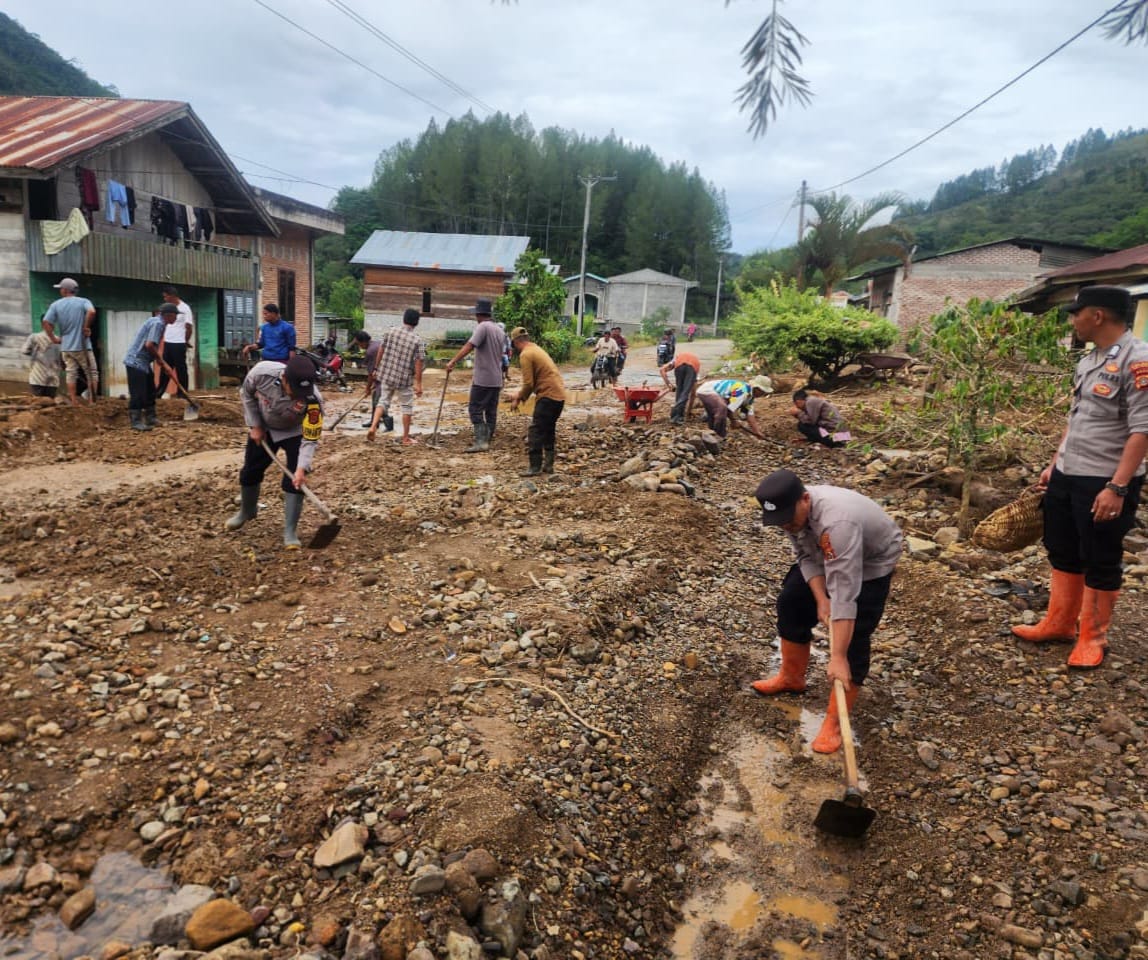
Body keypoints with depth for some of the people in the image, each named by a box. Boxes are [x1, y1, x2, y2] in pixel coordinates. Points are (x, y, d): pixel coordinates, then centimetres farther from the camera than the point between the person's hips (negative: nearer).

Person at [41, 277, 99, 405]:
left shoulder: (56, 305, 5)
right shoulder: (83, 301, -3)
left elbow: (45, 322, -4)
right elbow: (92, 312, -25)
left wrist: (53, 338, 6)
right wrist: (86, 327, -13)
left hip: (66, 346, 3)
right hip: (82, 345, -3)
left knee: (71, 373, 9)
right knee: (92, 373, 5)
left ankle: (74, 402, 9)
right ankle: (92, 401, 0)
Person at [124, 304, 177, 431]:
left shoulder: (157, 321, 13)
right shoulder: (158, 323, -17)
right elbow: (149, 345, -25)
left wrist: (158, 357, 8)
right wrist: (159, 358, -11)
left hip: (143, 362, 11)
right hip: (136, 362, -11)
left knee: (150, 391, 16)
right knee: (138, 393, -7)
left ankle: (151, 418, 24)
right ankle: (136, 421, -2)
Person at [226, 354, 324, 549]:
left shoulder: (313, 400, -39)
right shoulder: (262, 372, -35)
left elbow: (310, 439, -30)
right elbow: (246, 394, -11)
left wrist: (302, 468, -42)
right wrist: (254, 425, -10)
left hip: (295, 432, -2)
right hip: (263, 427, 3)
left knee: (294, 479, -15)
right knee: (250, 472, 13)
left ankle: (290, 532, -4)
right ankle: (246, 511, 42)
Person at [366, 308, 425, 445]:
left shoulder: (390, 332, -2)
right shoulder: (417, 340, -11)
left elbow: (380, 351, 3)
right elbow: (418, 364, -12)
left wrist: (376, 369, 15)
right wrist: (418, 383, -8)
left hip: (386, 375, 3)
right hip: (405, 379, -3)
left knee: (383, 401, 18)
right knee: (407, 407, 11)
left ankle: (373, 427, -1)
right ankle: (406, 438, 15)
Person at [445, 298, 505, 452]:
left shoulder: (483, 327, -11)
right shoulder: (500, 331, 14)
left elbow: (469, 346, -22)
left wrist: (453, 361, -25)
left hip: (483, 380, -8)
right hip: (496, 379, 8)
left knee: (475, 410, -5)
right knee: (491, 411, 9)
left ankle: (481, 441, -12)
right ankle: (486, 440, 14)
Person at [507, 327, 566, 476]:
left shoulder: (525, 354, -10)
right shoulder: (536, 349, 20)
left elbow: (529, 383, -14)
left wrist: (518, 400, -1)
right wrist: (519, 394, 23)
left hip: (548, 396, -9)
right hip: (559, 395, 10)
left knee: (535, 431, -6)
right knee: (548, 430, 16)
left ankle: (535, 467, -6)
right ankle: (548, 464, 19)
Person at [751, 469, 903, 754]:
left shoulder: (836, 523, -44)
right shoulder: (791, 510, -20)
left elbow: (844, 594, -45)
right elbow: (806, 556, -7)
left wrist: (837, 658, -46)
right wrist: (821, 599, -21)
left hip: (872, 561, -7)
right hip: (826, 555, 8)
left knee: (852, 638, -15)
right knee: (791, 602, 11)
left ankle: (834, 723, -5)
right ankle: (791, 677, 30)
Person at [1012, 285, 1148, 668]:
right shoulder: (1089, 360, 11)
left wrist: (1117, 486, -25)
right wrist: (1054, 463, 19)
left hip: (1104, 482, -9)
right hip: (1067, 475, 9)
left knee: (1101, 564, 6)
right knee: (1063, 554, 18)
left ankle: (1092, 638, 21)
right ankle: (1059, 624, 34)